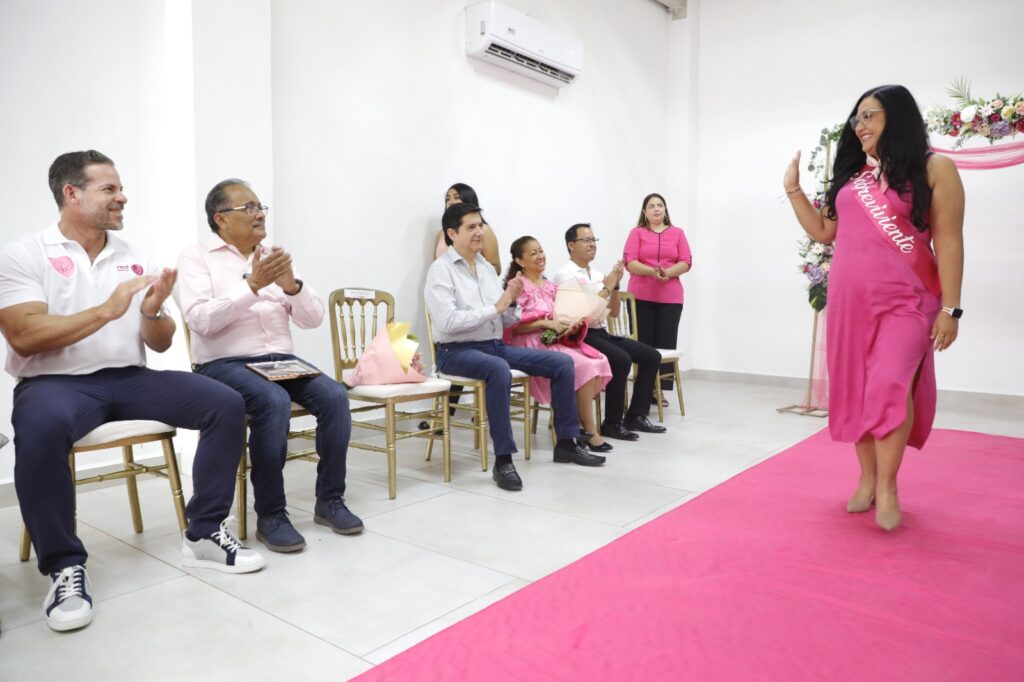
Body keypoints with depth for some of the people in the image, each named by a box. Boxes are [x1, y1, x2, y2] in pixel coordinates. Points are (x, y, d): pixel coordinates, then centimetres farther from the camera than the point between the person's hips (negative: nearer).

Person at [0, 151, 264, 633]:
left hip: (130, 378, 4)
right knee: (40, 428, -39)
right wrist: (107, 310, -20)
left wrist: (151, 313, -12)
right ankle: (63, 567, -18)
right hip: (56, 381, -4)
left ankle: (204, 534, -5)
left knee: (226, 404, -15)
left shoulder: (135, 259, 11)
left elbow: (160, 344, 10)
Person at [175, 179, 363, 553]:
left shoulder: (272, 256, 15)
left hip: (281, 359, 5)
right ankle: (270, 514, -19)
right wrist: (252, 285, -21)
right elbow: (201, 321, -15)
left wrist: (292, 285, -11)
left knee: (335, 396, -21)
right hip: (225, 364, -4)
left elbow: (313, 319, 8)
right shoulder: (195, 257, 2)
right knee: (274, 402, -34)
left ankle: (329, 500, -6)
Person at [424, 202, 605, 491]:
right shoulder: (441, 270, -8)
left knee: (562, 363, -3)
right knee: (499, 369, -40)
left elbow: (508, 321, 12)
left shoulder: (487, 267, 12)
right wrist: (495, 307, -19)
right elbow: (447, 322, -23)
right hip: (457, 351, -7)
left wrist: (511, 301, -9)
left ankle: (566, 443, 8)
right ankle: (503, 460, -30)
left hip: (496, 345, 7)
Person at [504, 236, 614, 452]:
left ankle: (582, 422, -13)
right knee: (584, 367, -26)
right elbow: (514, 327, -12)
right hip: (531, 344, -7)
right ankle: (589, 430, -14)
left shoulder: (550, 286, 19)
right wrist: (546, 323, -19)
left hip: (556, 339, 7)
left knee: (599, 362, -18)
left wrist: (570, 324, 0)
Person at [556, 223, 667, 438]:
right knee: (622, 360, -30)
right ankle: (612, 423, -16)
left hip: (603, 333, 8)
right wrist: (607, 287, -11)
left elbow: (614, 312, 14)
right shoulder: (565, 275, -6)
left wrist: (616, 285, -1)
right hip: (581, 336, -8)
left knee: (651, 356, -2)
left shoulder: (598, 274, 15)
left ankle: (636, 416, 3)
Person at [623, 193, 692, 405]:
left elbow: (686, 263, 5)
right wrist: (652, 271, -19)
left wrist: (667, 273, -14)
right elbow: (630, 263, -3)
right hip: (641, 297, -1)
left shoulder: (677, 233, 13)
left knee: (665, 344, -3)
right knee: (643, 344, -3)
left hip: (670, 297, 1)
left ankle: (659, 390, 2)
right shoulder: (636, 233, 8)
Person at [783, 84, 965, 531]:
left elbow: (948, 242, -6)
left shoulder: (932, 169, -2)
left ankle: (887, 488, -3)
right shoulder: (852, 173, 13)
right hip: (849, 300, 5)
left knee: (890, 388, -17)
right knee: (856, 391, 6)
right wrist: (793, 190, 9)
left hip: (904, 301, -5)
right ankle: (867, 480, 18)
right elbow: (824, 231, 17)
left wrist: (950, 308, -11)